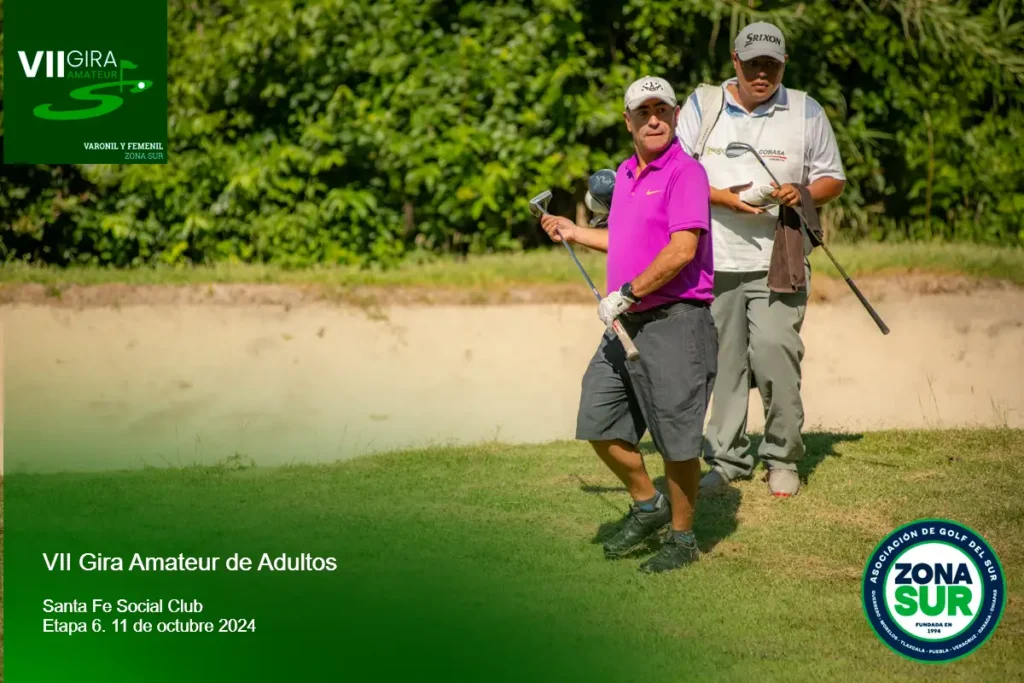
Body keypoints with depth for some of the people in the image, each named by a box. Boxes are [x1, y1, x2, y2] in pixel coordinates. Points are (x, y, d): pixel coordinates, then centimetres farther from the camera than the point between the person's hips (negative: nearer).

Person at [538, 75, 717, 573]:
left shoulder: (685, 172, -11)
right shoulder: (625, 175, 16)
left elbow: (682, 251, -20)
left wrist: (626, 294, -17)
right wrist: (574, 233, 32)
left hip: (676, 320, -9)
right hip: (627, 324, 9)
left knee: (676, 438, -4)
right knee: (599, 423, 10)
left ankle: (681, 537, 12)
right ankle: (648, 508, 28)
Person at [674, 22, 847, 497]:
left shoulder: (806, 112, 7)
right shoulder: (701, 106, 7)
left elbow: (832, 179, 12)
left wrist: (802, 195, -10)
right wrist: (726, 197, -12)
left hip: (779, 260, -1)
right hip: (716, 260, 1)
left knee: (774, 351, -13)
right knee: (724, 360, 3)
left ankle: (782, 458, 1)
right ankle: (728, 458, 15)